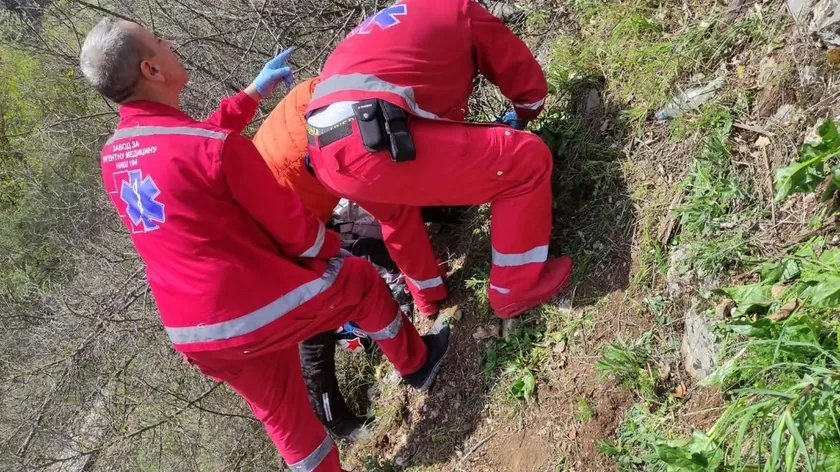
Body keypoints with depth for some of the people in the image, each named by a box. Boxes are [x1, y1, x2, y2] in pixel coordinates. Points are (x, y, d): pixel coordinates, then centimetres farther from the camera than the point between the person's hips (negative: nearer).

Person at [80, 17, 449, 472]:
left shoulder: (111, 157, 3)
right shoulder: (215, 146, -21)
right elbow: (293, 228, -11)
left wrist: (253, 93, 26)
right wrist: (333, 252, 9)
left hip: (194, 338, 7)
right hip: (264, 310, -6)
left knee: (284, 416, 25)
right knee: (360, 279, 20)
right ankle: (416, 363, 41)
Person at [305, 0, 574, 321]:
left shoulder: (379, 27, 36)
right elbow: (531, 85, 23)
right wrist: (520, 120, 46)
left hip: (325, 152, 8)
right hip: (374, 144, -8)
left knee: (396, 210, 40)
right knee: (528, 159, 4)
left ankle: (428, 296, 51)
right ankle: (517, 288, 17)